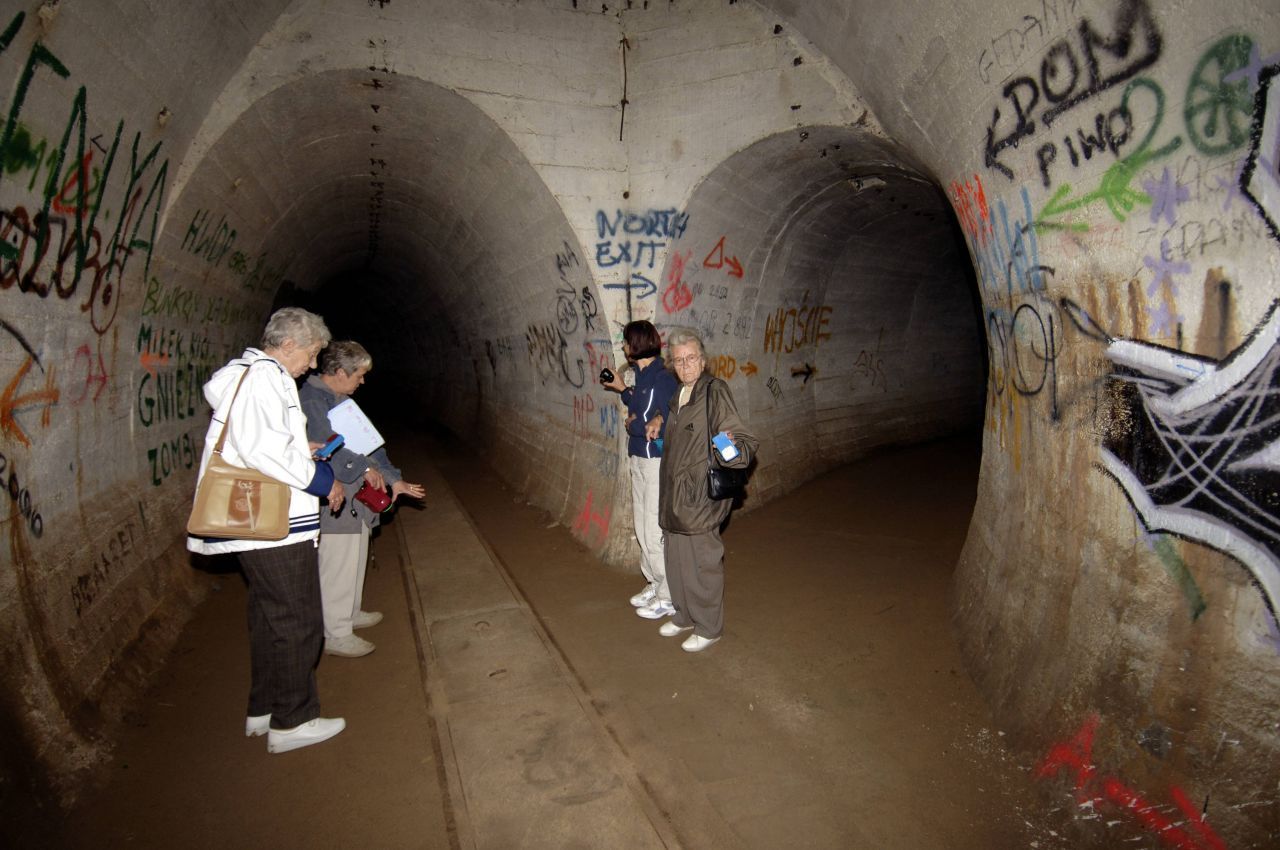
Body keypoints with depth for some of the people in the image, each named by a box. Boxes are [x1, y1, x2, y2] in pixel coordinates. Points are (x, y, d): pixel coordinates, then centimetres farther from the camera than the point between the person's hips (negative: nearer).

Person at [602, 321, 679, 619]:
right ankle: (654, 584, 35)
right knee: (642, 528, 19)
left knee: (656, 533, -1)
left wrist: (631, 424, -10)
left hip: (658, 463, -9)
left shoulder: (664, 380, -20)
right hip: (638, 460, 9)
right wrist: (621, 388, 19)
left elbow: (661, 429, -23)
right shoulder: (642, 375, 7)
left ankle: (669, 597, 15)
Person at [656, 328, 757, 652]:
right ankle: (685, 615, 38)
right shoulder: (679, 395, 11)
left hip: (701, 496, -8)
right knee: (676, 560, 19)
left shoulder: (715, 392, -15)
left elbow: (744, 438, -21)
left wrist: (734, 447, -40)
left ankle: (709, 628, 22)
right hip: (676, 494, 9)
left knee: (703, 564, 4)